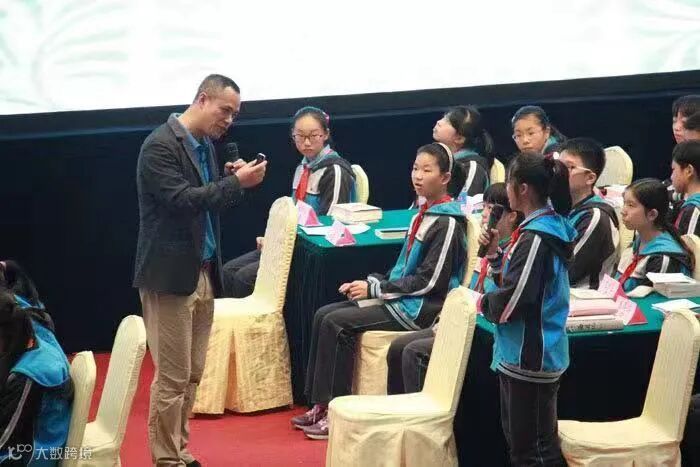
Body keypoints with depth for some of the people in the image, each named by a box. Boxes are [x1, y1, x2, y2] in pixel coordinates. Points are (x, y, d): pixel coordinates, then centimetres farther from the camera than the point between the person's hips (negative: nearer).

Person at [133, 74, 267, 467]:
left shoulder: (205, 145, 13)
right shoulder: (161, 145, -13)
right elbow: (181, 200, -22)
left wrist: (233, 180, -1)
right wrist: (236, 183, -20)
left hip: (203, 271, 8)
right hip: (171, 273, -8)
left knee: (192, 374, 12)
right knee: (172, 376, -4)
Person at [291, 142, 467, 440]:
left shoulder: (447, 222, -15)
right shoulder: (424, 212, 13)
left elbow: (428, 281, -19)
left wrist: (374, 288, -14)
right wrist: (369, 283, 4)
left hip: (422, 308, -9)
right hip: (402, 299, 9)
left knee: (337, 323, -19)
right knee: (324, 315, -1)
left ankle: (333, 412, -11)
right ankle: (319, 405, -1)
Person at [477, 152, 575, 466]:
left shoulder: (536, 238, -22)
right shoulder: (547, 228, 9)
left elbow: (511, 301, -24)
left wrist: (484, 303, -5)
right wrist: (495, 254, 5)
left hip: (528, 358, -10)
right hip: (525, 354, 10)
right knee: (519, 440, 20)